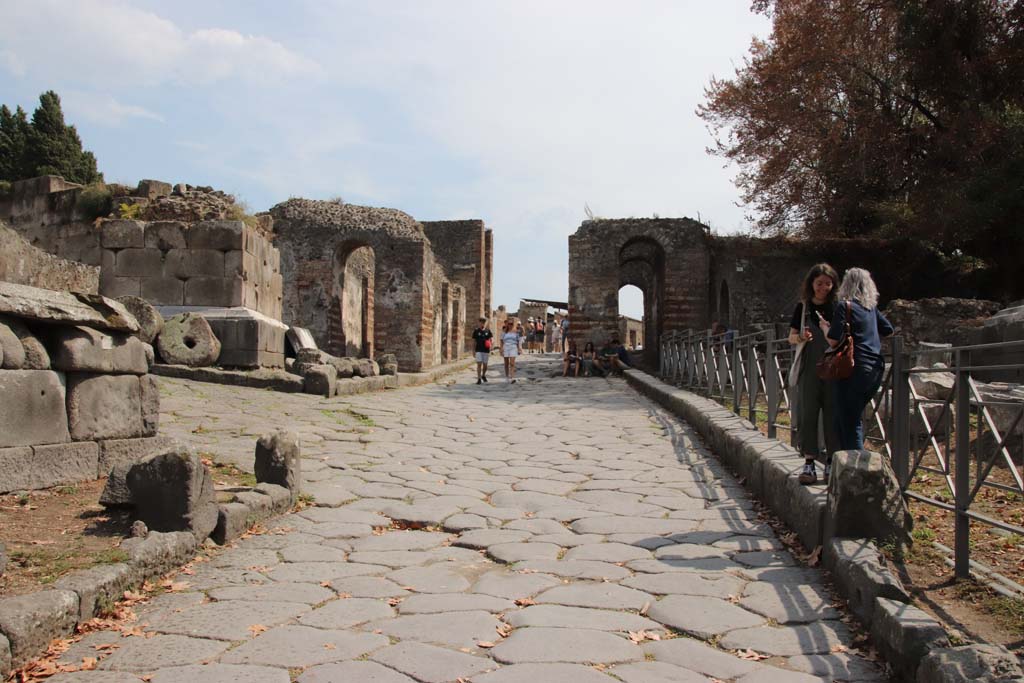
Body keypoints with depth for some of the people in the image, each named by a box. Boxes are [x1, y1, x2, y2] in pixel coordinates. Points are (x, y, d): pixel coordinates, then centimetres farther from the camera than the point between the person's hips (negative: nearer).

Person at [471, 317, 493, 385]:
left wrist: (490, 343, -17)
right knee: (479, 364, -9)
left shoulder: (488, 331, 5)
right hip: (479, 350, -2)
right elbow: (474, 341, 5)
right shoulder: (476, 331, 2)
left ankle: (483, 375, 35)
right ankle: (479, 379, -6)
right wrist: (473, 350, 3)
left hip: (486, 350, 2)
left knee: (485, 365, 9)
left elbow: (491, 339, 5)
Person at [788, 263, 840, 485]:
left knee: (833, 413, 2)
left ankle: (832, 460, 11)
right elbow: (791, 338, 9)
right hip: (809, 368, 1)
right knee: (807, 413, -2)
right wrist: (801, 337, -13)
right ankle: (809, 462, 0)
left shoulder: (838, 307, 3)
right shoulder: (803, 307, 6)